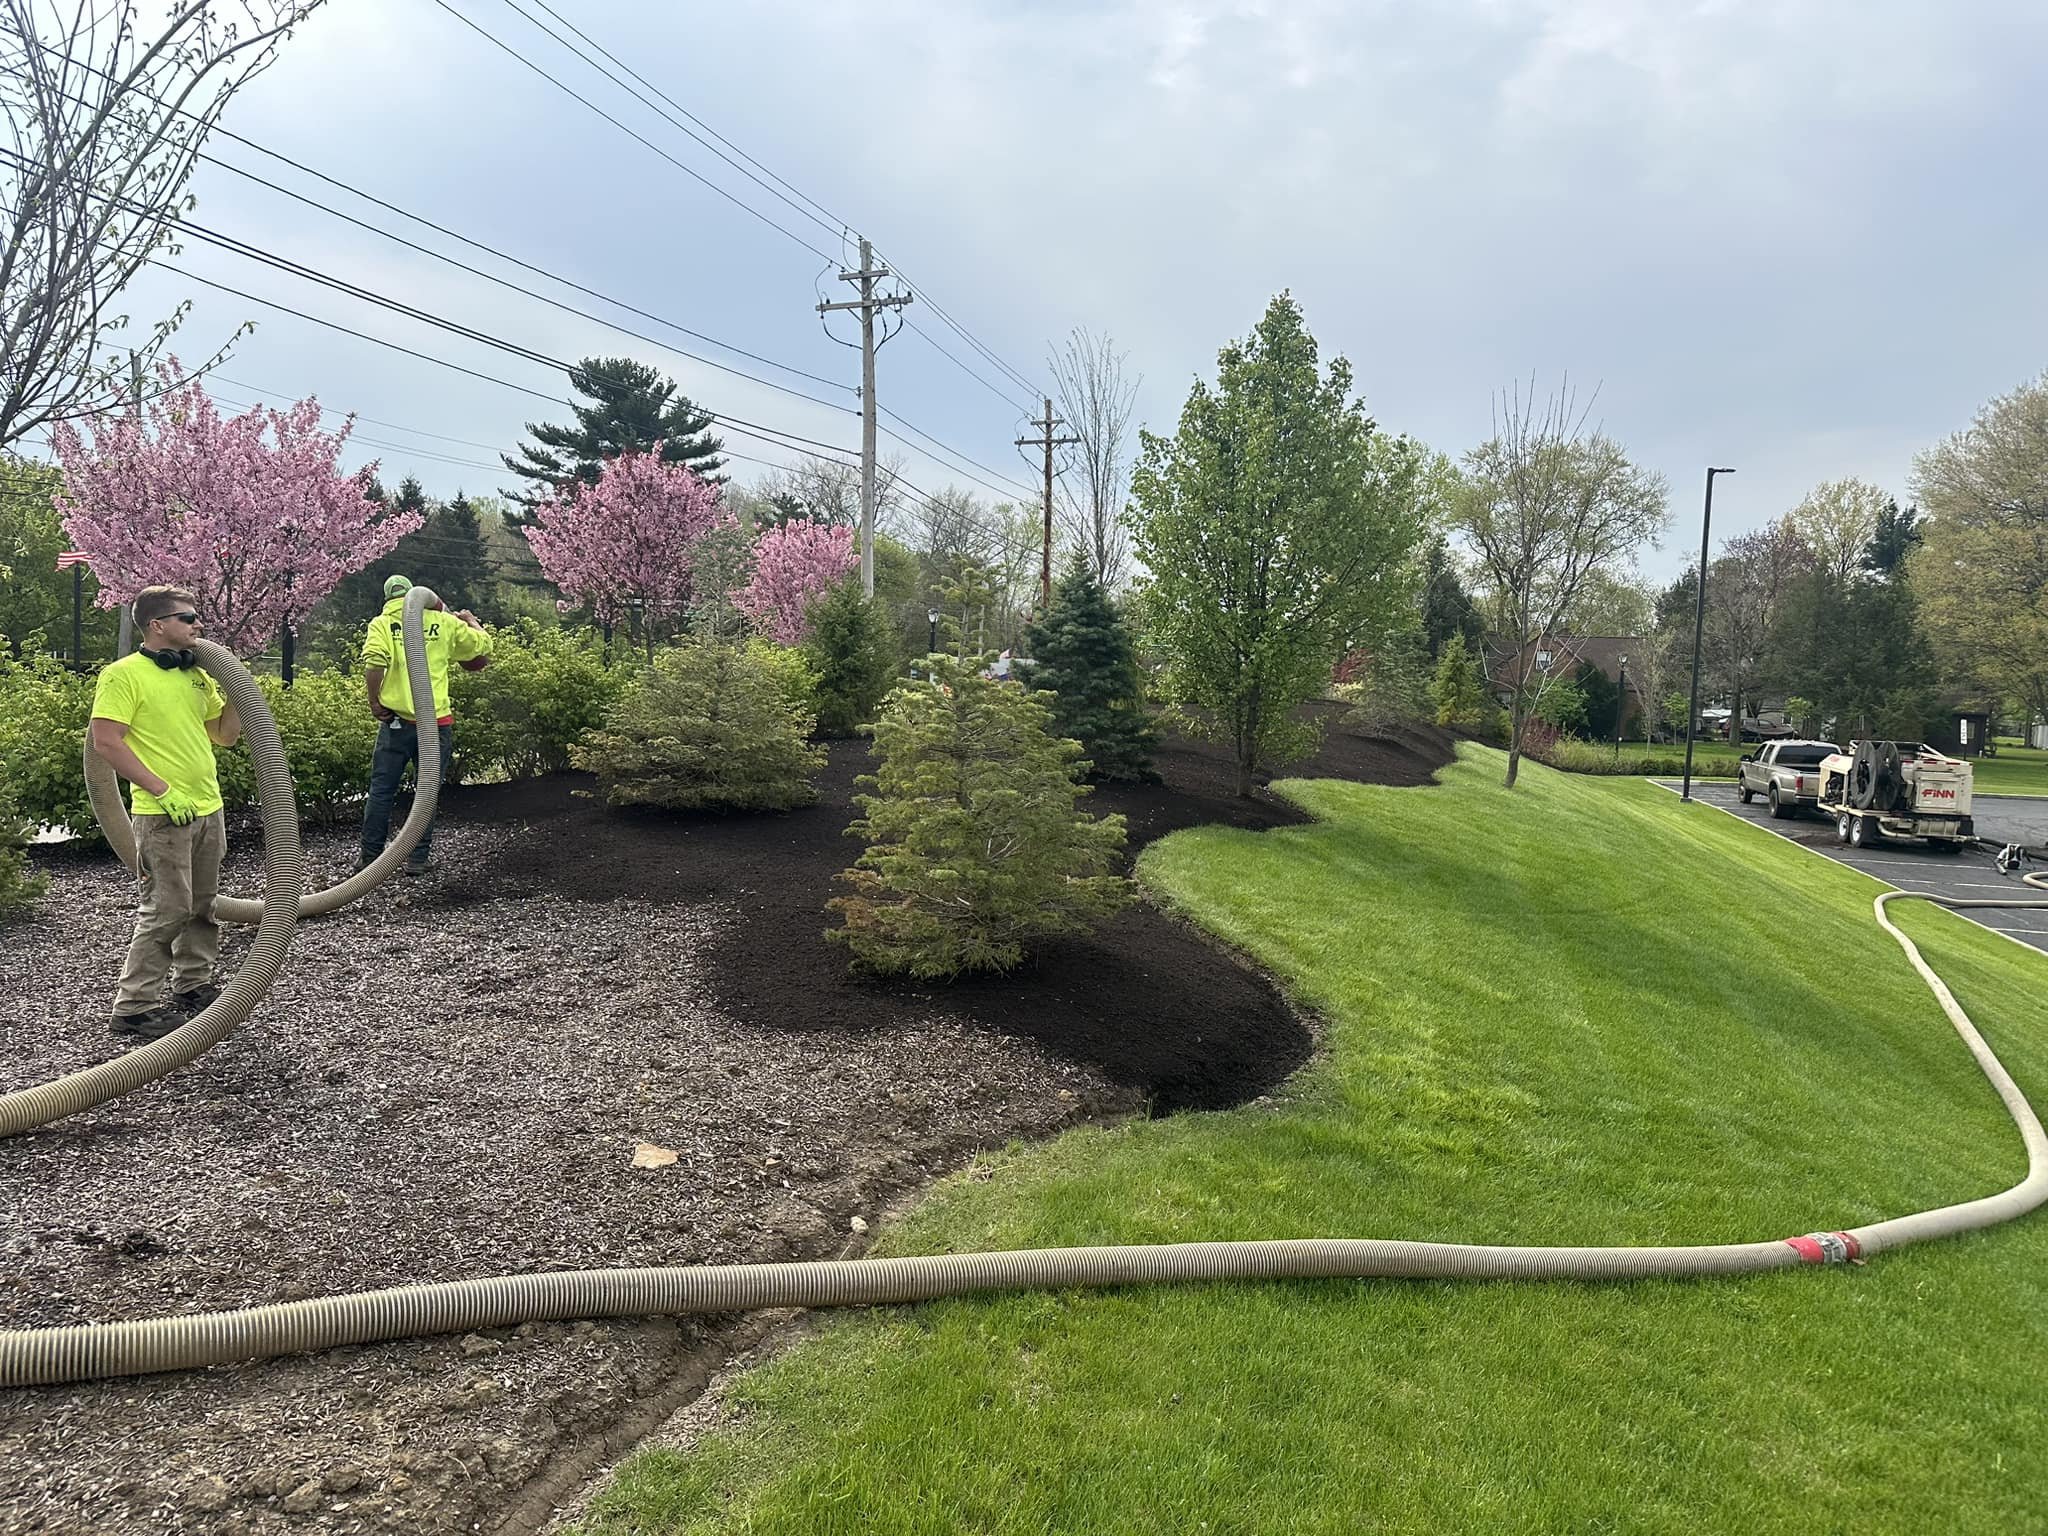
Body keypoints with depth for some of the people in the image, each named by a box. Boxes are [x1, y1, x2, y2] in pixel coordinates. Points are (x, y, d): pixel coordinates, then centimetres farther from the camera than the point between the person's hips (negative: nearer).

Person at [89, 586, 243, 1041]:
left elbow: (226, 734, 19)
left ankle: (193, 986, 28)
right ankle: (134, 1006, 3)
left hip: (208, 810, 8)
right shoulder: (124, 675, -10)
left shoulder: (196, 675, 12)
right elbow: (106, 742, -17)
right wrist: (163, 791, -19)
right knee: (167, 910, -7)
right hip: (162, 815, -8)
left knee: (202, 905, 15)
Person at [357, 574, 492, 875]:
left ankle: (370, 858, 13)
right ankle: (418, 859, 11)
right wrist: (471, 620, 32)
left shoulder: (382, 624, -1)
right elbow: (483, 645, 13)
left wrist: (374, 703, -5)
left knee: (381, 791, 9)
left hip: (396, 721, 0)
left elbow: (373, 662, -17)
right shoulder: (443, 622, 3)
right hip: (436, 724, 1)